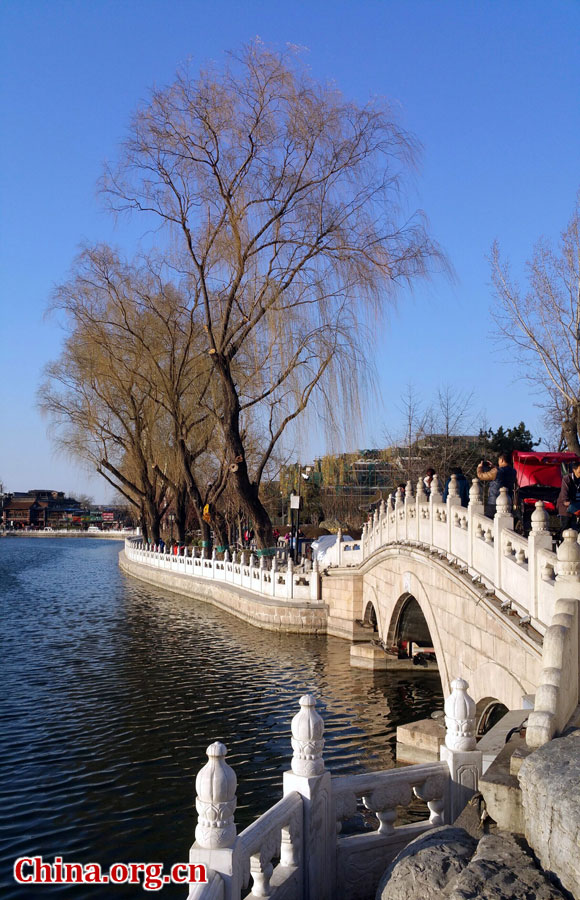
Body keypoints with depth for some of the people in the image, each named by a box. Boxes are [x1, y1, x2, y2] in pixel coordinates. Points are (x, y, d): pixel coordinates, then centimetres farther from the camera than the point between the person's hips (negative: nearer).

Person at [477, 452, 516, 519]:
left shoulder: (496, 472, -16)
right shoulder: (513, 472, 4)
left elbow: (481, 476, -5)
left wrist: (479, 467, 14)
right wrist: (493, 467, 31)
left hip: (493, 504, -6)